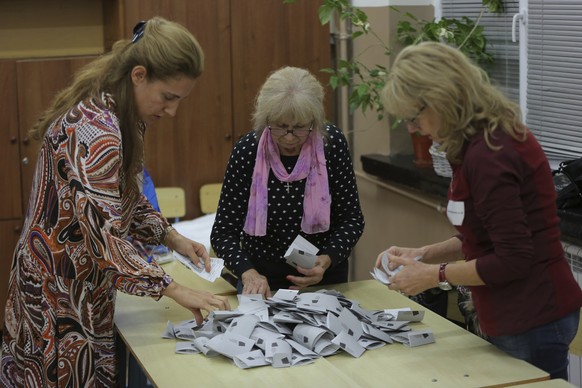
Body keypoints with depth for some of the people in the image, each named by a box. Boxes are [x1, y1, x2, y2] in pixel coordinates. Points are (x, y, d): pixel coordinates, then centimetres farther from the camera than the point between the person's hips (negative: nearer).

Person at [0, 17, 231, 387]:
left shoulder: (119, 116, 2)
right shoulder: (95, 131, -28)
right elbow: (103, 237, -31)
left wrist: (173, 237, 2)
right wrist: (174, 289, -28)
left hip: (76, 284, 9)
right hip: (59, 292, -9)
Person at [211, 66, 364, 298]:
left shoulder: (332, 142, -10)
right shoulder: (247, 150, -12)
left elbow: (351, 219, -2)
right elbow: (223, 231, -9)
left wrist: (327, 260, -19)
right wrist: (248, 273, -26)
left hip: (325, 277, 0)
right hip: (263, 277, 0)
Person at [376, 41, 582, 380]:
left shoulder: (487, 154, -24)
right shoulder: (494, 137, 7)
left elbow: (513, 260, -23)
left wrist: (433, 275, -14)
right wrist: (424, 254, 8)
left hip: (531, 321, -10)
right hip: (526, 314, 10)